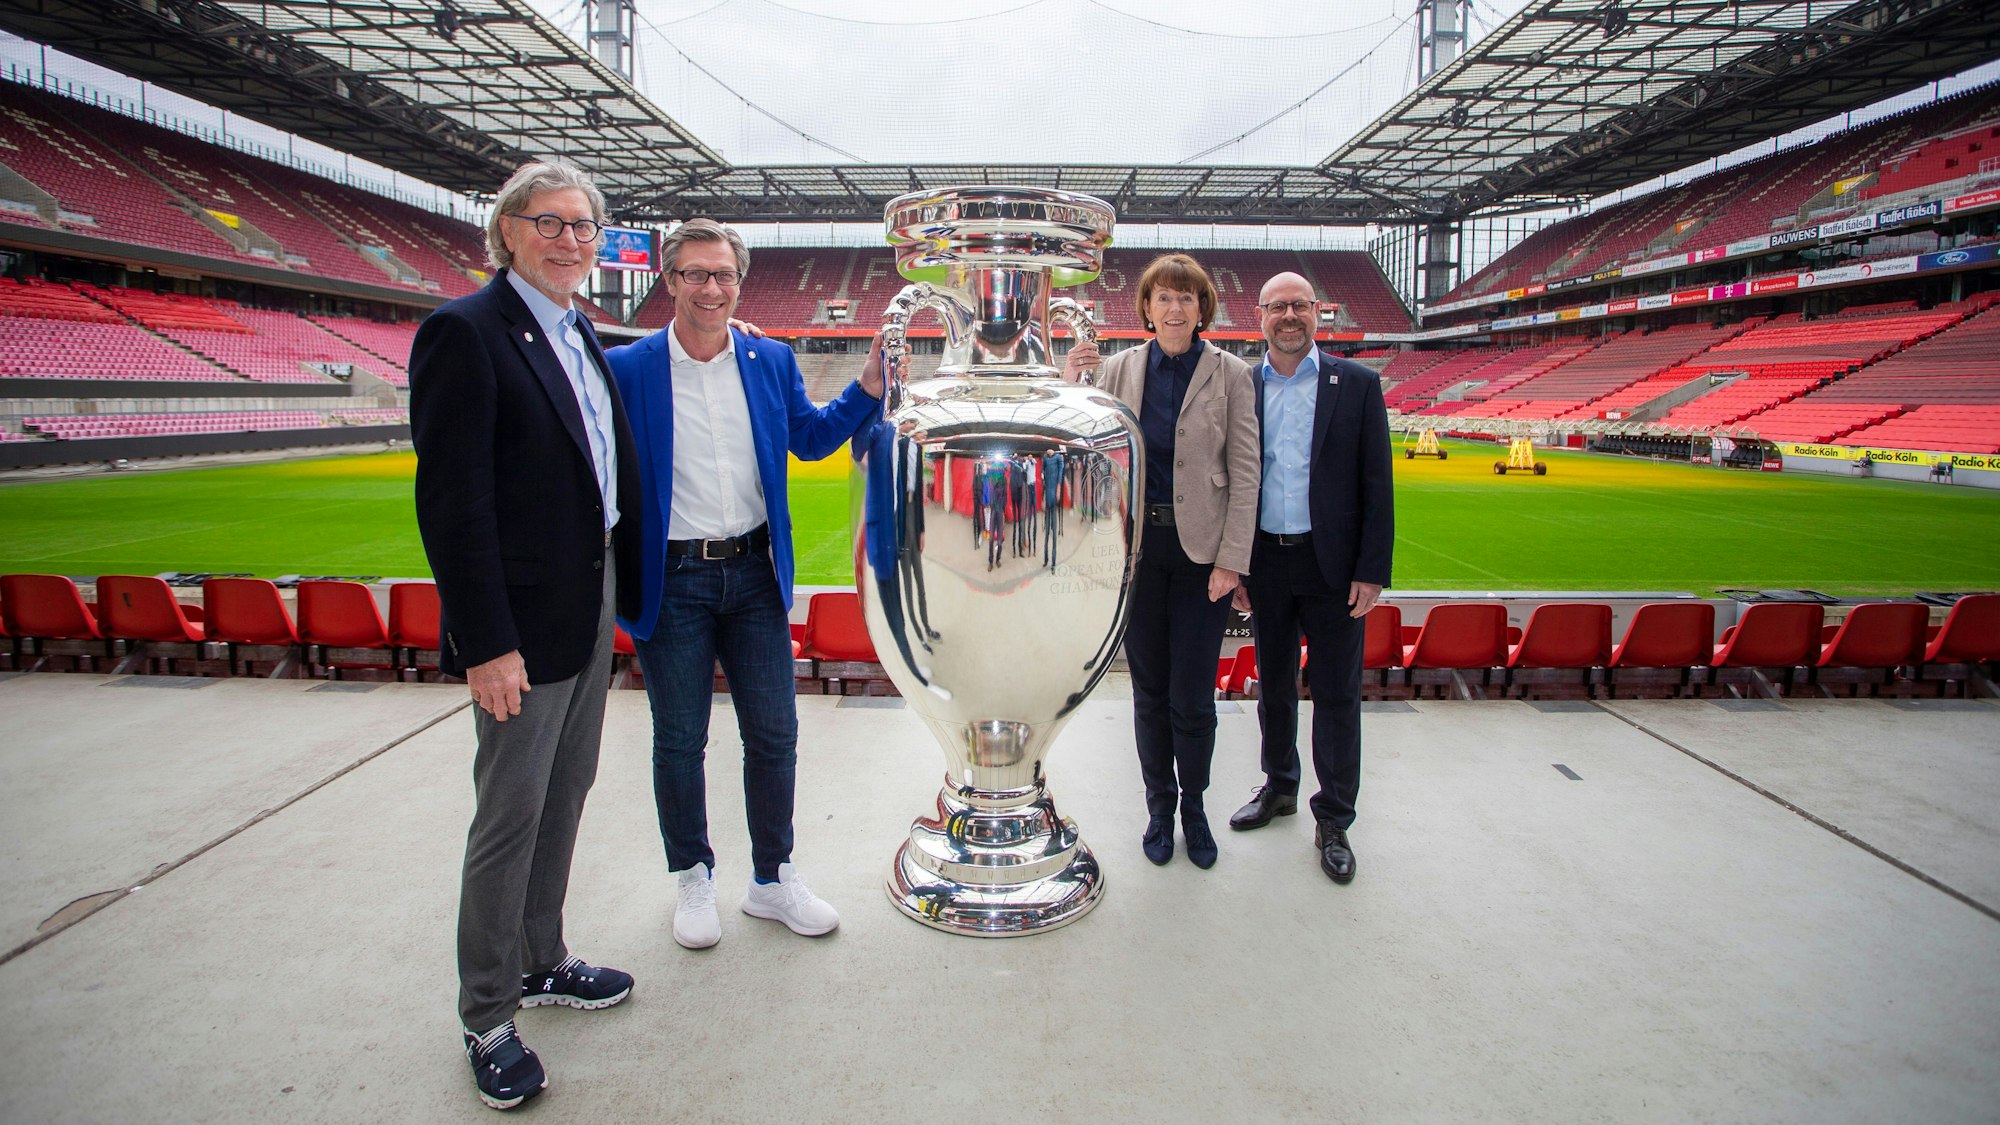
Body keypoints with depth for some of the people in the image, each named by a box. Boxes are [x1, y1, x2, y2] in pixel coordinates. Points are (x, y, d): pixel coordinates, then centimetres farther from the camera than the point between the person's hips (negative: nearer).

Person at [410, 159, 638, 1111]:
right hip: (525, 622, -8)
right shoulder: (466, 330, -13)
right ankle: (487, 1019, 21)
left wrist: (625, 590, 12)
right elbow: (451, 500, -18)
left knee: (566, 795, 18)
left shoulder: (580, 333, 12)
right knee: (510, 817, 3)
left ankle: (541, 962, 37)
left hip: (594, 604, 8)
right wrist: (487, 641, -21)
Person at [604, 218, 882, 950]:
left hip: (755, 574, 3)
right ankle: (693, 879, 31)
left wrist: (868, 389, 3)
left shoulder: (772, 361, 4)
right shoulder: (625, 369, -7)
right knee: (680, 743, 10)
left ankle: (773, 878, 28)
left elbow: (809, 438, 16)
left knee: (774, 735, 10)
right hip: (671, 582, -3)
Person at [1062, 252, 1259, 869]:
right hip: (1137, 545, 2)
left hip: (1201, 551, -2)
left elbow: (1244, 472, -4)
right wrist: (1069, 385, -12)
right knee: (1149, 691, 12)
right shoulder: (1119, 368, 2)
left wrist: (1231, 559, -9)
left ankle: (1194, 807, 26)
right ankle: (1159, 806, 30)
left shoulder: (1230, 374, -4)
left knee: (1192, 696, 3)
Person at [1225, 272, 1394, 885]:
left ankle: (1333, 820, 18)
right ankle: (1279, 786, 36)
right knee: (1274, 685, 16)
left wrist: (1371, 571, -8)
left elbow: (1377, 484, -3)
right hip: (1265, 563, 2)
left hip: (1332, 565, -2)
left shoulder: (1357, 385, -1)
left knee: (1336, 693, 4)